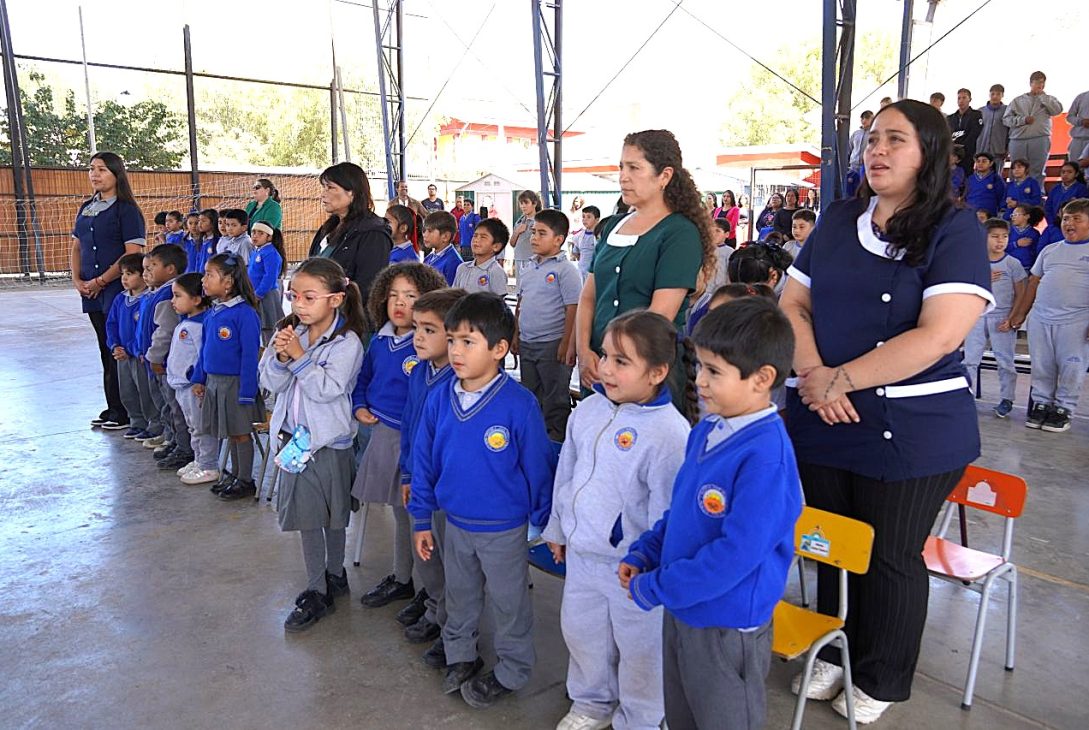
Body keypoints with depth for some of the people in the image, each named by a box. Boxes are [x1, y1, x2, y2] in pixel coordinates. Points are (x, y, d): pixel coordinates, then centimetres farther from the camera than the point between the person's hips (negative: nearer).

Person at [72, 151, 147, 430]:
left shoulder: (126, 209, -7)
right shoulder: (86, 209, 14)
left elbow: (133, 254, -14)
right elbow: (77, 248, 19)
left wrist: (100, 281, -13)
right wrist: (77, 280, 3)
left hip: (119, 291, -7)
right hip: (92, 293, 7)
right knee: (106, 352, 12)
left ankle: (126, 413, 4)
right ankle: (113, 408, 20)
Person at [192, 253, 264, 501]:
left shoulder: (245, 314, -18)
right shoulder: (212, 313, 6)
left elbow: (250, 356, -19)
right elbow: (204, 349, 16)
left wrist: (247, 392, -19)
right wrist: (199, 379, 14)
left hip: (235, 384, -7)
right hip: (214, 382, 8)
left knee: (240, 432, 5)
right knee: (229, 433, 19)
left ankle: (245, 481, 18)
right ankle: (234, 474, 33)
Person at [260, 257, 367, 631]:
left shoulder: (347, 342, -14)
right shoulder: (288, 333, 3)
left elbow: (328, 388, -23)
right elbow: (271, 383, 0)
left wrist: (299, 356, -21)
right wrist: (280, 356, -17)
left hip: (330, 440, -5)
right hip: (296, 437, 5)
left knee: (333, 515, 11)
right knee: (306, 516, 10)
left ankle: (333, 574, 31)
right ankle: (317, 589, 21)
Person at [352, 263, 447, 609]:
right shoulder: (379, 341, 6)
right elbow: (363, 378, 22)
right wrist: (359, 407, 7)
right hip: (382, 435, 6)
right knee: (400, 512, 19)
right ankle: (401, 579, 36)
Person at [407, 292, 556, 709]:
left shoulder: (519, 405, -23)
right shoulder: (439, 400, -9)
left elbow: (538, 468, -14)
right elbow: (423, 462, 1)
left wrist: (546, 523, -6)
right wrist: (421, 520, 6)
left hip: (504, 529, -5)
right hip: (456, 523, 5)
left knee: (508, 603, 15)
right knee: (459, 595, 25)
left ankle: (511, 671, 37)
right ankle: (460, 655, 48)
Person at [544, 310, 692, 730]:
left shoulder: (670, 433, -25)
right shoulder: (588, 410, -3)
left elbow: (667, 512, -20)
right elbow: (566, 472, 9)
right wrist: (558, 530, 16)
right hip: (581, 554, 7)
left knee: (639, 649, 14)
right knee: (580, 632, 24)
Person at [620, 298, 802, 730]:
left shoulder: (766, 455, -27)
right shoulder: (706, 432, 0)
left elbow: (736, 553, -29)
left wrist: (654, 589, -20)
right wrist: (642, 556, 3)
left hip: (727, 625, -8)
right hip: (681, 610, 8)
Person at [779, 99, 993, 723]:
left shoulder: (956, 231, -8)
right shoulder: (838, 221, 8)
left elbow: (936, 337, -19)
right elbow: (793, 304, 6)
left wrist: (840, 379, -18)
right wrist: (814, 374, -11)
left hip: (911, 432, -4)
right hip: (822, 422, 5)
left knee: (890, 559, 10)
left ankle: (881, 682, 33)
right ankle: (834, 654, 39)